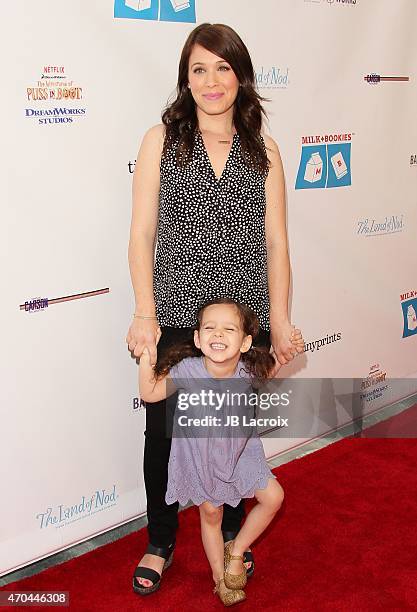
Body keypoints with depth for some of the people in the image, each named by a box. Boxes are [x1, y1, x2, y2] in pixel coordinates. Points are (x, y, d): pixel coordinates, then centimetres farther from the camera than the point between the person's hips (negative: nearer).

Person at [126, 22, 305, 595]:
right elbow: (142, 233, -3)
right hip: (174, 318, -1)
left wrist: (280, 321, 1)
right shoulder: (162, 139, 1)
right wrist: (145, 313, -10)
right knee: (163, 433, 11)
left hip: (245, 318, 1)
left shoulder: (263, 151, 5)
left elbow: (275, 241, 5)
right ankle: (160, 543, 33)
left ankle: (232, 535, 38)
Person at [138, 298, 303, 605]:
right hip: (199, 456, -2)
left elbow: (270, 368, 2)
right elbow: (150, 393, -17)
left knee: (273, 497, 0)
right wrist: (146, 355, -31)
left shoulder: (248, 370, -23)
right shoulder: (186, 370, -30)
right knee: (211, 514, 13)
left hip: (241, 450, 3)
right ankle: (219, 577, 37)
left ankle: (236, 551, 23)